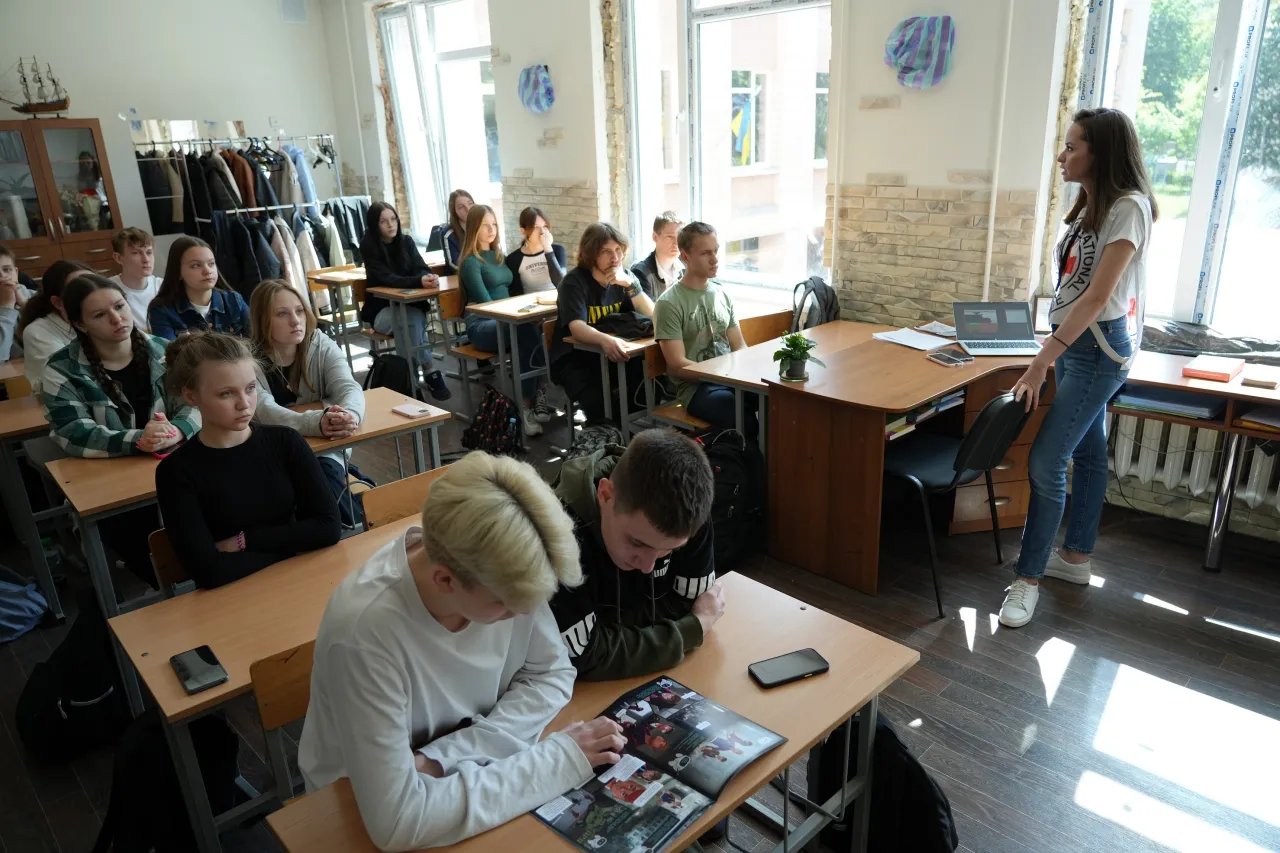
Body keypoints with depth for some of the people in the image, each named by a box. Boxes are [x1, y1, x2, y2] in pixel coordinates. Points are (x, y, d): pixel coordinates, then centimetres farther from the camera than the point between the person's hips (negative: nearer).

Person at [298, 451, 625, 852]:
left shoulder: (502, 573, -20)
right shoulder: (365, 632, -33)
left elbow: (552, 676, -9)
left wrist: (446, 756, -22)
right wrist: (558, 760, -29)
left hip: (475, 773, 5)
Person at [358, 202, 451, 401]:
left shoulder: (406, 241, 3)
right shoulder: (368, 246, -11)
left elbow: (421, 268, -9)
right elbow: (387, 279, -23)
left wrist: (429, 277, -35)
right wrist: (419, 281, -39)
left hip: (408, 304, 3)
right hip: (381, 309, -3)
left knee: (418, 318, -33)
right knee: (413, 320, -34)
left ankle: (415, 370, -29)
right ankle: (431, 374, -27)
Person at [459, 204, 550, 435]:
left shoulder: (498, 255, 21)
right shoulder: (470, 262, -1)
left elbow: (513, 289, 22)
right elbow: (485, 301, -11)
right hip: (482, 324, -6)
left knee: (537, 329, -28)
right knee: (528, 331, -36)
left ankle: (535, 395, -24)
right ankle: (527, 403, -30)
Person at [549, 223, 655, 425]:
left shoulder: (623, 276, 2)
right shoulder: (574, 281, -14)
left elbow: (652, 315, -6)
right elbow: (577, 328, -29)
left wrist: (630, 284, -21)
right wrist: (605, 340, -50)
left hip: (612, 353, 5)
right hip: (574, 357, -5)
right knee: (599, 402, -33)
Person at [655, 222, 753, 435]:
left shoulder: (723, 295, 13)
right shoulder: (669, 303, -6)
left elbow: (740, 347, 15)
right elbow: (677, 365, -10)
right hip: (695, 386, -6)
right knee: (748, 420, -33)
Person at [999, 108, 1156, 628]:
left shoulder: (1128, 207, -16)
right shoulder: (1090, 206, 12)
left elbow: (1097, 295, -22)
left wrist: (1041, 361, -24)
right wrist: (1054, 349, 12)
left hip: (1099, 348, -9)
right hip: (1078, 344, 9)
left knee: (1045, 463, -11)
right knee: (1087, 451, 16)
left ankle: (1028, 579, -2)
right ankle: (1076, 557, 28)